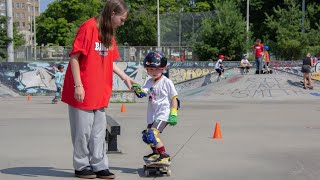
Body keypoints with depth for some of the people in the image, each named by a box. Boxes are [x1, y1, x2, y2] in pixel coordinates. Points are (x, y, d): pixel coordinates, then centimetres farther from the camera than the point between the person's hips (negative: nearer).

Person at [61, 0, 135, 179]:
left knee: (99, 131, 9)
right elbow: (74, 57, -16)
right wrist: (78, 85, -18)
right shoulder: (88, 27, -14)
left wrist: (125, 77, 12)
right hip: (83, 91, -8)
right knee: (83, 130, 2)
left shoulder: (109, 33, 12)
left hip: (100, 92, 8)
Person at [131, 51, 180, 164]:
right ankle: (156, 153, 42)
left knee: (151, 134, -22)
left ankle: (165, 156, -11)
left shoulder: (167, 82, -8)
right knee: (146, 136, 18)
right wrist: (137, 89, -26)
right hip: (152, 115, 8)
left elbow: (174, 98, -6)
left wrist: (173, 114, -12)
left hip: (163, 114, -8)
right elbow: (143, 93, -4)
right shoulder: (149, 82, 9)